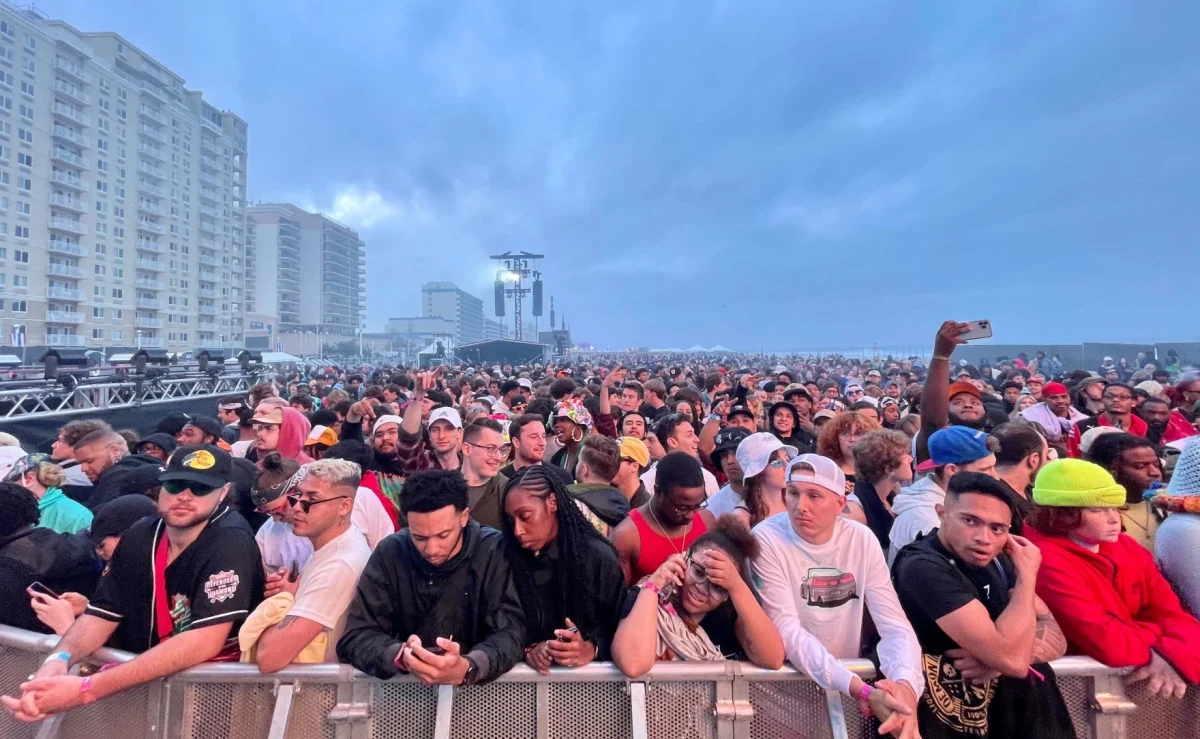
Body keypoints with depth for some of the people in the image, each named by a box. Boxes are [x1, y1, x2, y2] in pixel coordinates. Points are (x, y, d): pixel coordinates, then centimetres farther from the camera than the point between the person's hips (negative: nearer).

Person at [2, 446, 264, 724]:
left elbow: (205, 640, -27)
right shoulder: (140, 536, -2)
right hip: (147, 678, 5)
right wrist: (58, 660, -19)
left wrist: (88, 689, -28)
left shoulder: (229, 542, -23)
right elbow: (102, 613, 0)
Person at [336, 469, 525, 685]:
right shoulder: (390, 552, -8)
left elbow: (509, 632, -17)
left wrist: (467, 668, -36)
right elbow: (355, 637, -9)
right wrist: (402, 655, -28)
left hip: (480, 687, -1)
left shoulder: (494, 551, -14)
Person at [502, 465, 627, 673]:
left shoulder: (599, 557, -7)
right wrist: (526, 650, -15)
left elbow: (620, 628, -4)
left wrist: (590, 649, -19)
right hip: (527, 672, 2)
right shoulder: (510, 559, -1)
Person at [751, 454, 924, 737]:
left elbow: (895, 624, -7)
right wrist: (861, 690, -30)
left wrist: (906, 683, -25)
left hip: (854, 679, 3)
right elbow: (787, 630, -21)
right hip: (789, 681, -3)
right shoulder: (766, 540, -18)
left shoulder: (862, 539, -6)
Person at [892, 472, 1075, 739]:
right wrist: (1027, 573, -16)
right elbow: (1013, 661, -24)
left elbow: (1056, 637, 1)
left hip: (986, 703, 7)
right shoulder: (923, 567, -22)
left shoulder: (994, 561, 4)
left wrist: (998, 656, -18)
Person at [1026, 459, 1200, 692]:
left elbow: (1172, 614, 1)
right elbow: (1109, 646, -24)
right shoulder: (1048, 562, -23)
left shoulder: (1128, 548, 3)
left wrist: (1172, 656, -18)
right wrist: (1158, 634, -6)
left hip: (1146, 672, 7)